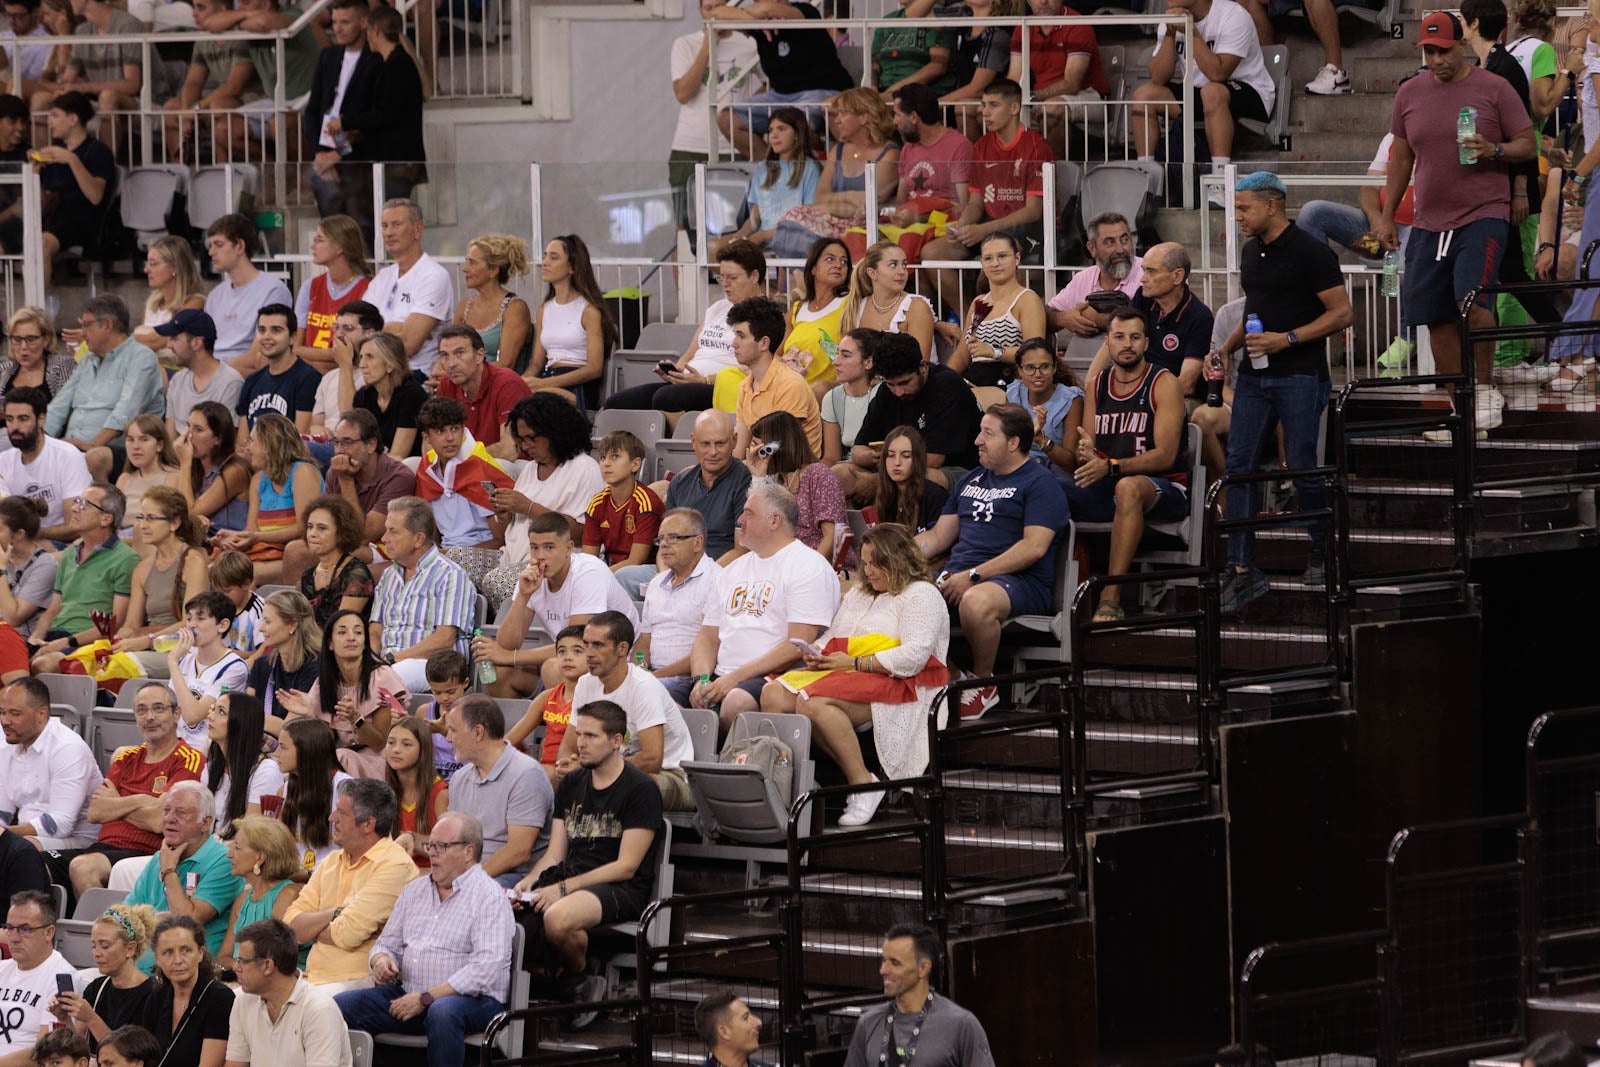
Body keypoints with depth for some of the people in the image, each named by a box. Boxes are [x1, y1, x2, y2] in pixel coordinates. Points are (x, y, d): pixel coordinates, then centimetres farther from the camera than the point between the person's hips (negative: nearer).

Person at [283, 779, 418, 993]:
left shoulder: (394, 866, -8)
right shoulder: (331, 862, 18)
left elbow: (347, 934, -15)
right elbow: (292, 926, 9)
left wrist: (314, 928, 5)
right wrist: (335, 914, -9)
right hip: (313, 978, 8)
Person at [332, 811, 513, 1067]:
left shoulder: (489, 897, -6)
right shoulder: (415, 890, 19)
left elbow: (486, 969, -17)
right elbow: (388, 943, 24)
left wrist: (426, 998, -20)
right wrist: (381, 959, -4)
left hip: (472, 999, -7)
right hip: (409, 994, 7)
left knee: (442, 1012, -41)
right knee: (342, 1005, -13)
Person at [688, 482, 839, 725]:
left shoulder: (809, 567, -2)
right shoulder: (733, 570, 24)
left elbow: (798, 646, -12)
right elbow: (708, 637, 22)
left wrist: (734, 679, -16)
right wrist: (702, 679, -2)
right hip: (722, 677, 7)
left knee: (736, 701, -39)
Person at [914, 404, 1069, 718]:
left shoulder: (1040, 483, 1)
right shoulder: (970, 482, 26)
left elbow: (1034, 547, -12)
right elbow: (939, 536, 28)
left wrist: (973, 576, -18)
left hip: (1021, 581, -7)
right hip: (956, 575, 7)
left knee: (976, 602, -41)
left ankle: (984, 684, -15)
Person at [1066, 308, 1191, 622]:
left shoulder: (1163, 383, -5)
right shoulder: (1097, 385, 12)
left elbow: (1165, 455, -14)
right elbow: (1087, 448, 10)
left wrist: (1110, 466, -27)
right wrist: (1087, 453, -16)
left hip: (1165, 489, -5)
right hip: (1107, 487, 5)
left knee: (1128, 487, -40)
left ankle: (1111, 597, -42)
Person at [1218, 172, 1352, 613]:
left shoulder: (1311, 253, -10)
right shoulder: (1251, 253, 14)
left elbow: (1341, 313, -11)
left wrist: (1287, 340, -19)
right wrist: (1226, 348, 9)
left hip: (1299, 377, -7)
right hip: (1254, 376, 7)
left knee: (1301, 468, -3)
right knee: (1239, 466, -3)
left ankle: (1322, 551, 21)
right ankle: (1243, 569, -3)